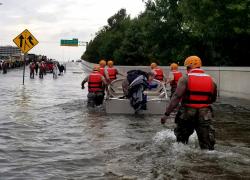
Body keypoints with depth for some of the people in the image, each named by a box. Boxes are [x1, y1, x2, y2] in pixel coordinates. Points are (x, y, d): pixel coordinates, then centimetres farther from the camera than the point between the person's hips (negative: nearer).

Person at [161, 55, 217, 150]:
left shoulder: (185, 79, -7)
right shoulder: (211, 80, 6)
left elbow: (176, 97, -15)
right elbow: (213, 99, 16)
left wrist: (166, 114, -16)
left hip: (187, 114, -2)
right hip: (205, 114, 2)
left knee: (181, 140, 20)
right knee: (207, 144, 5)